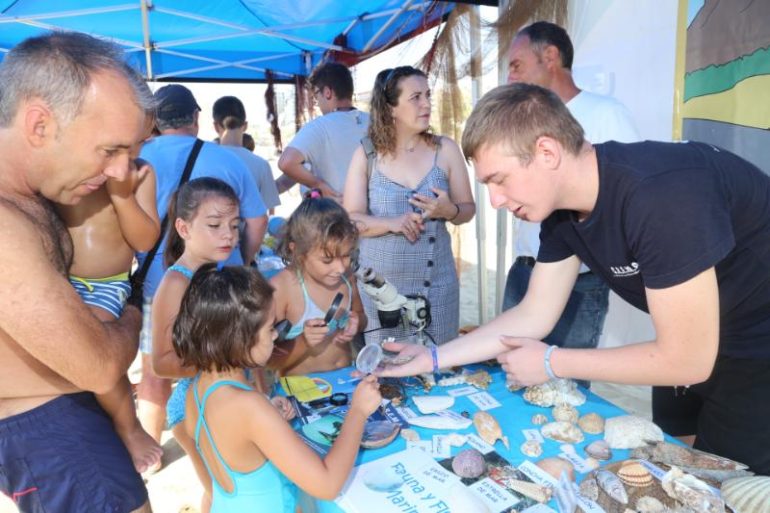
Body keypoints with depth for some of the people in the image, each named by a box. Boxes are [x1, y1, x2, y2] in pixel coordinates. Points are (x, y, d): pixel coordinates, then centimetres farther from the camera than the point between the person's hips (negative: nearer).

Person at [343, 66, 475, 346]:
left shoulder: (445, 149, 1)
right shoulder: (366, 156, -1)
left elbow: (468, 209, 6)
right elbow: (350, 219, -4)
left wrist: (449, 210, -16)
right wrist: (392, 223, -20)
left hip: (436, 284, 1)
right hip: (379, 284, -1)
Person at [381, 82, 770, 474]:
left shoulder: (659, 196, -37)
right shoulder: (562, 206, -11)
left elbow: (685, 361, -31)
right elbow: (533, 315, -3)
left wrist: (550, 362, -20)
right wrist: (431, 358, -8)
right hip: (696, 339, 7)